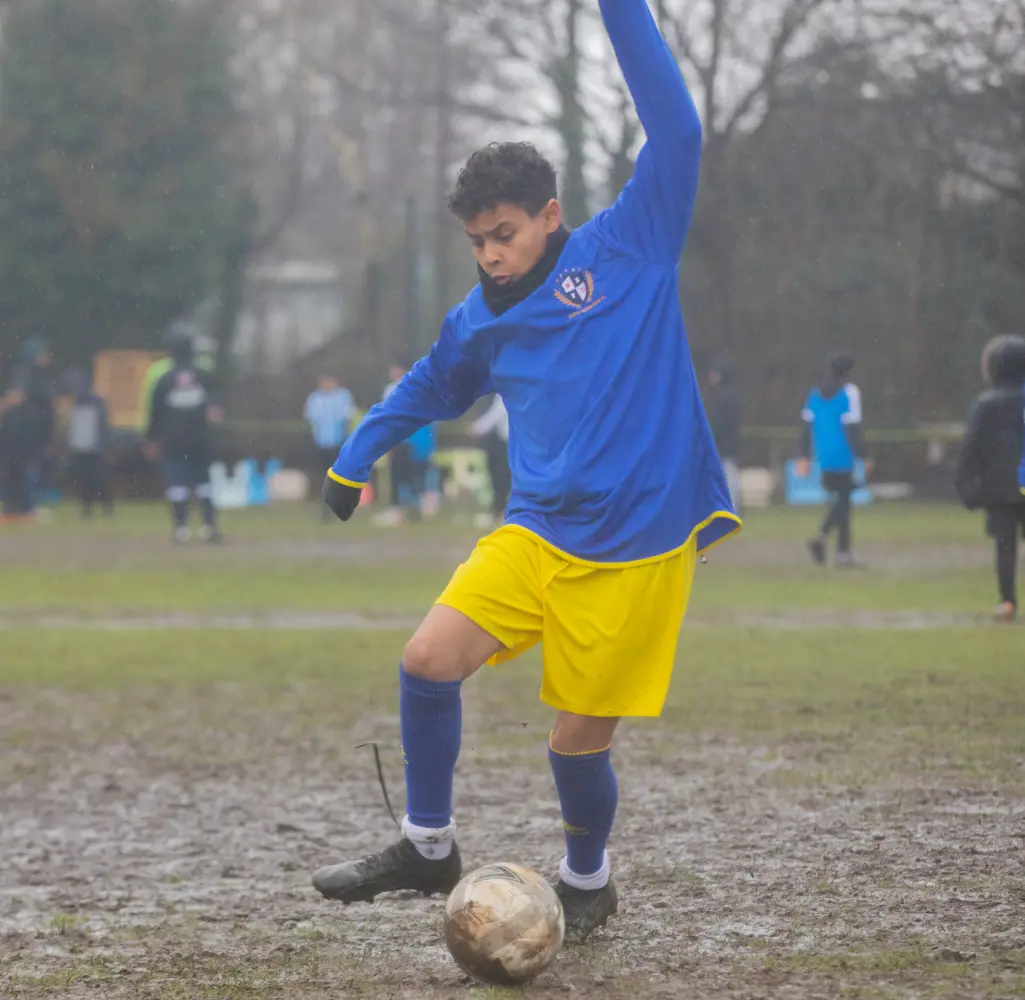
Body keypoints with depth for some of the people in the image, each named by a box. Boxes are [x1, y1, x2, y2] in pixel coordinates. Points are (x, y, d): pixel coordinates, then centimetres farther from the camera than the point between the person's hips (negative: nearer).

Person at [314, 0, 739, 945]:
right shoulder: (481, 321, 11)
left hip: (638, 547, -4)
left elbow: (676, 133, -12)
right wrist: (354, 460, 27)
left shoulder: (628, 250, -3)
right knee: (429, 660, -14)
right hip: (538, 535, 4)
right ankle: (428, 845, 8)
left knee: (581, 737, -3)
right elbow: (427, 388, 31)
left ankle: (587, 884, 27)